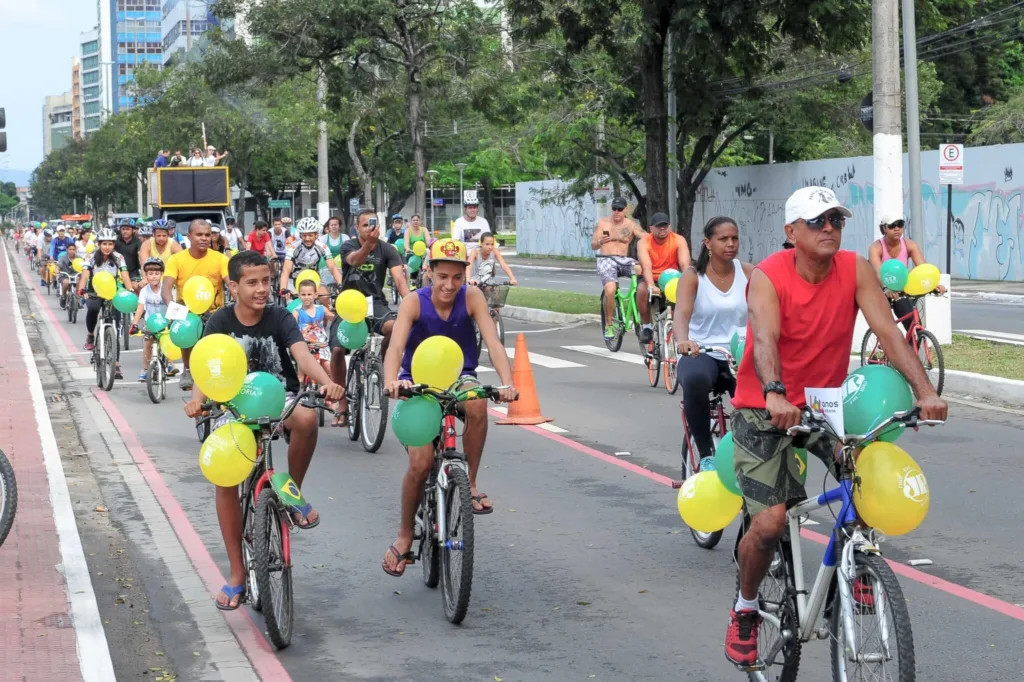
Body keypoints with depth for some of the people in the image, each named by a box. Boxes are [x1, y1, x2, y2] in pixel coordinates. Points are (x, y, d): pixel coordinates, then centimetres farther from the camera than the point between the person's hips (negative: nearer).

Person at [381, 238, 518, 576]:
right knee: (421, 463, -15)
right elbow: (396, 346, -30)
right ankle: (404, 537, 9)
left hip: (458, 377, 1)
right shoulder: (414, 302, -18)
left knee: (477, 404, -36)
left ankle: (470, 485, -17)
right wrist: (391, 381, -51)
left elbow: (493, 342, -23)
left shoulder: (471, 297, -14)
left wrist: (507, 383, -41)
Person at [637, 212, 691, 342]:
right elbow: (646, 266, -29)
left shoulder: (679, 240, -11)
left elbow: (685, 264, -22)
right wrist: (651, 286, -47)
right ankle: (646, 326, -14)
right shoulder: (644, 243, -14)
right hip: (651, 280, -1)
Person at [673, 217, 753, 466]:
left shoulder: (749, 273, 4)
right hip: (701, 353, -2)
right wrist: (683, 340, -41)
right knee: (695, 380, -37)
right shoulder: (693, 275, -1)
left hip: (741, 354, 2)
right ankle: (706, 455, -20)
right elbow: (681, 313, -19)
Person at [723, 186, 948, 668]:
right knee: (770, 522, -14)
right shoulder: (767, 277, -18)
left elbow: (888, 331, -18)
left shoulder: (855, 270, -9)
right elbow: (765, 338, -35)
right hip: (765, 411, -3)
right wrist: (775, 395, -53)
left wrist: (924, 390, -31)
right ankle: (745, 609, 15)